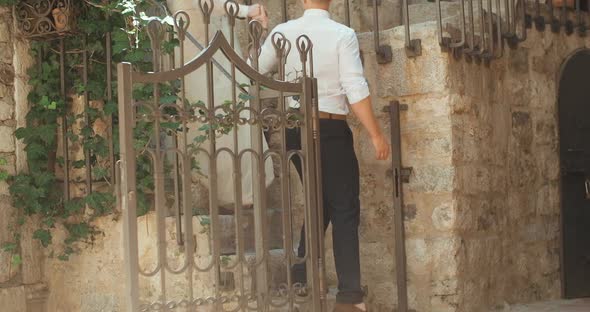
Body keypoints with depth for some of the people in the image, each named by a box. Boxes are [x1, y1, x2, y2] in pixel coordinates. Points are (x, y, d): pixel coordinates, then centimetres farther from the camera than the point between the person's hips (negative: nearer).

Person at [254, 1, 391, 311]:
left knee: (319, 204, 19)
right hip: (330, 130, -4)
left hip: (295, 129, 5)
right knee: (344, 209, 2)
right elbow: (356, 90, -13)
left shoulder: (282, 32, 1)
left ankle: (301, 282, 19)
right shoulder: (342, 34, -9)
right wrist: (376, 135, -9)